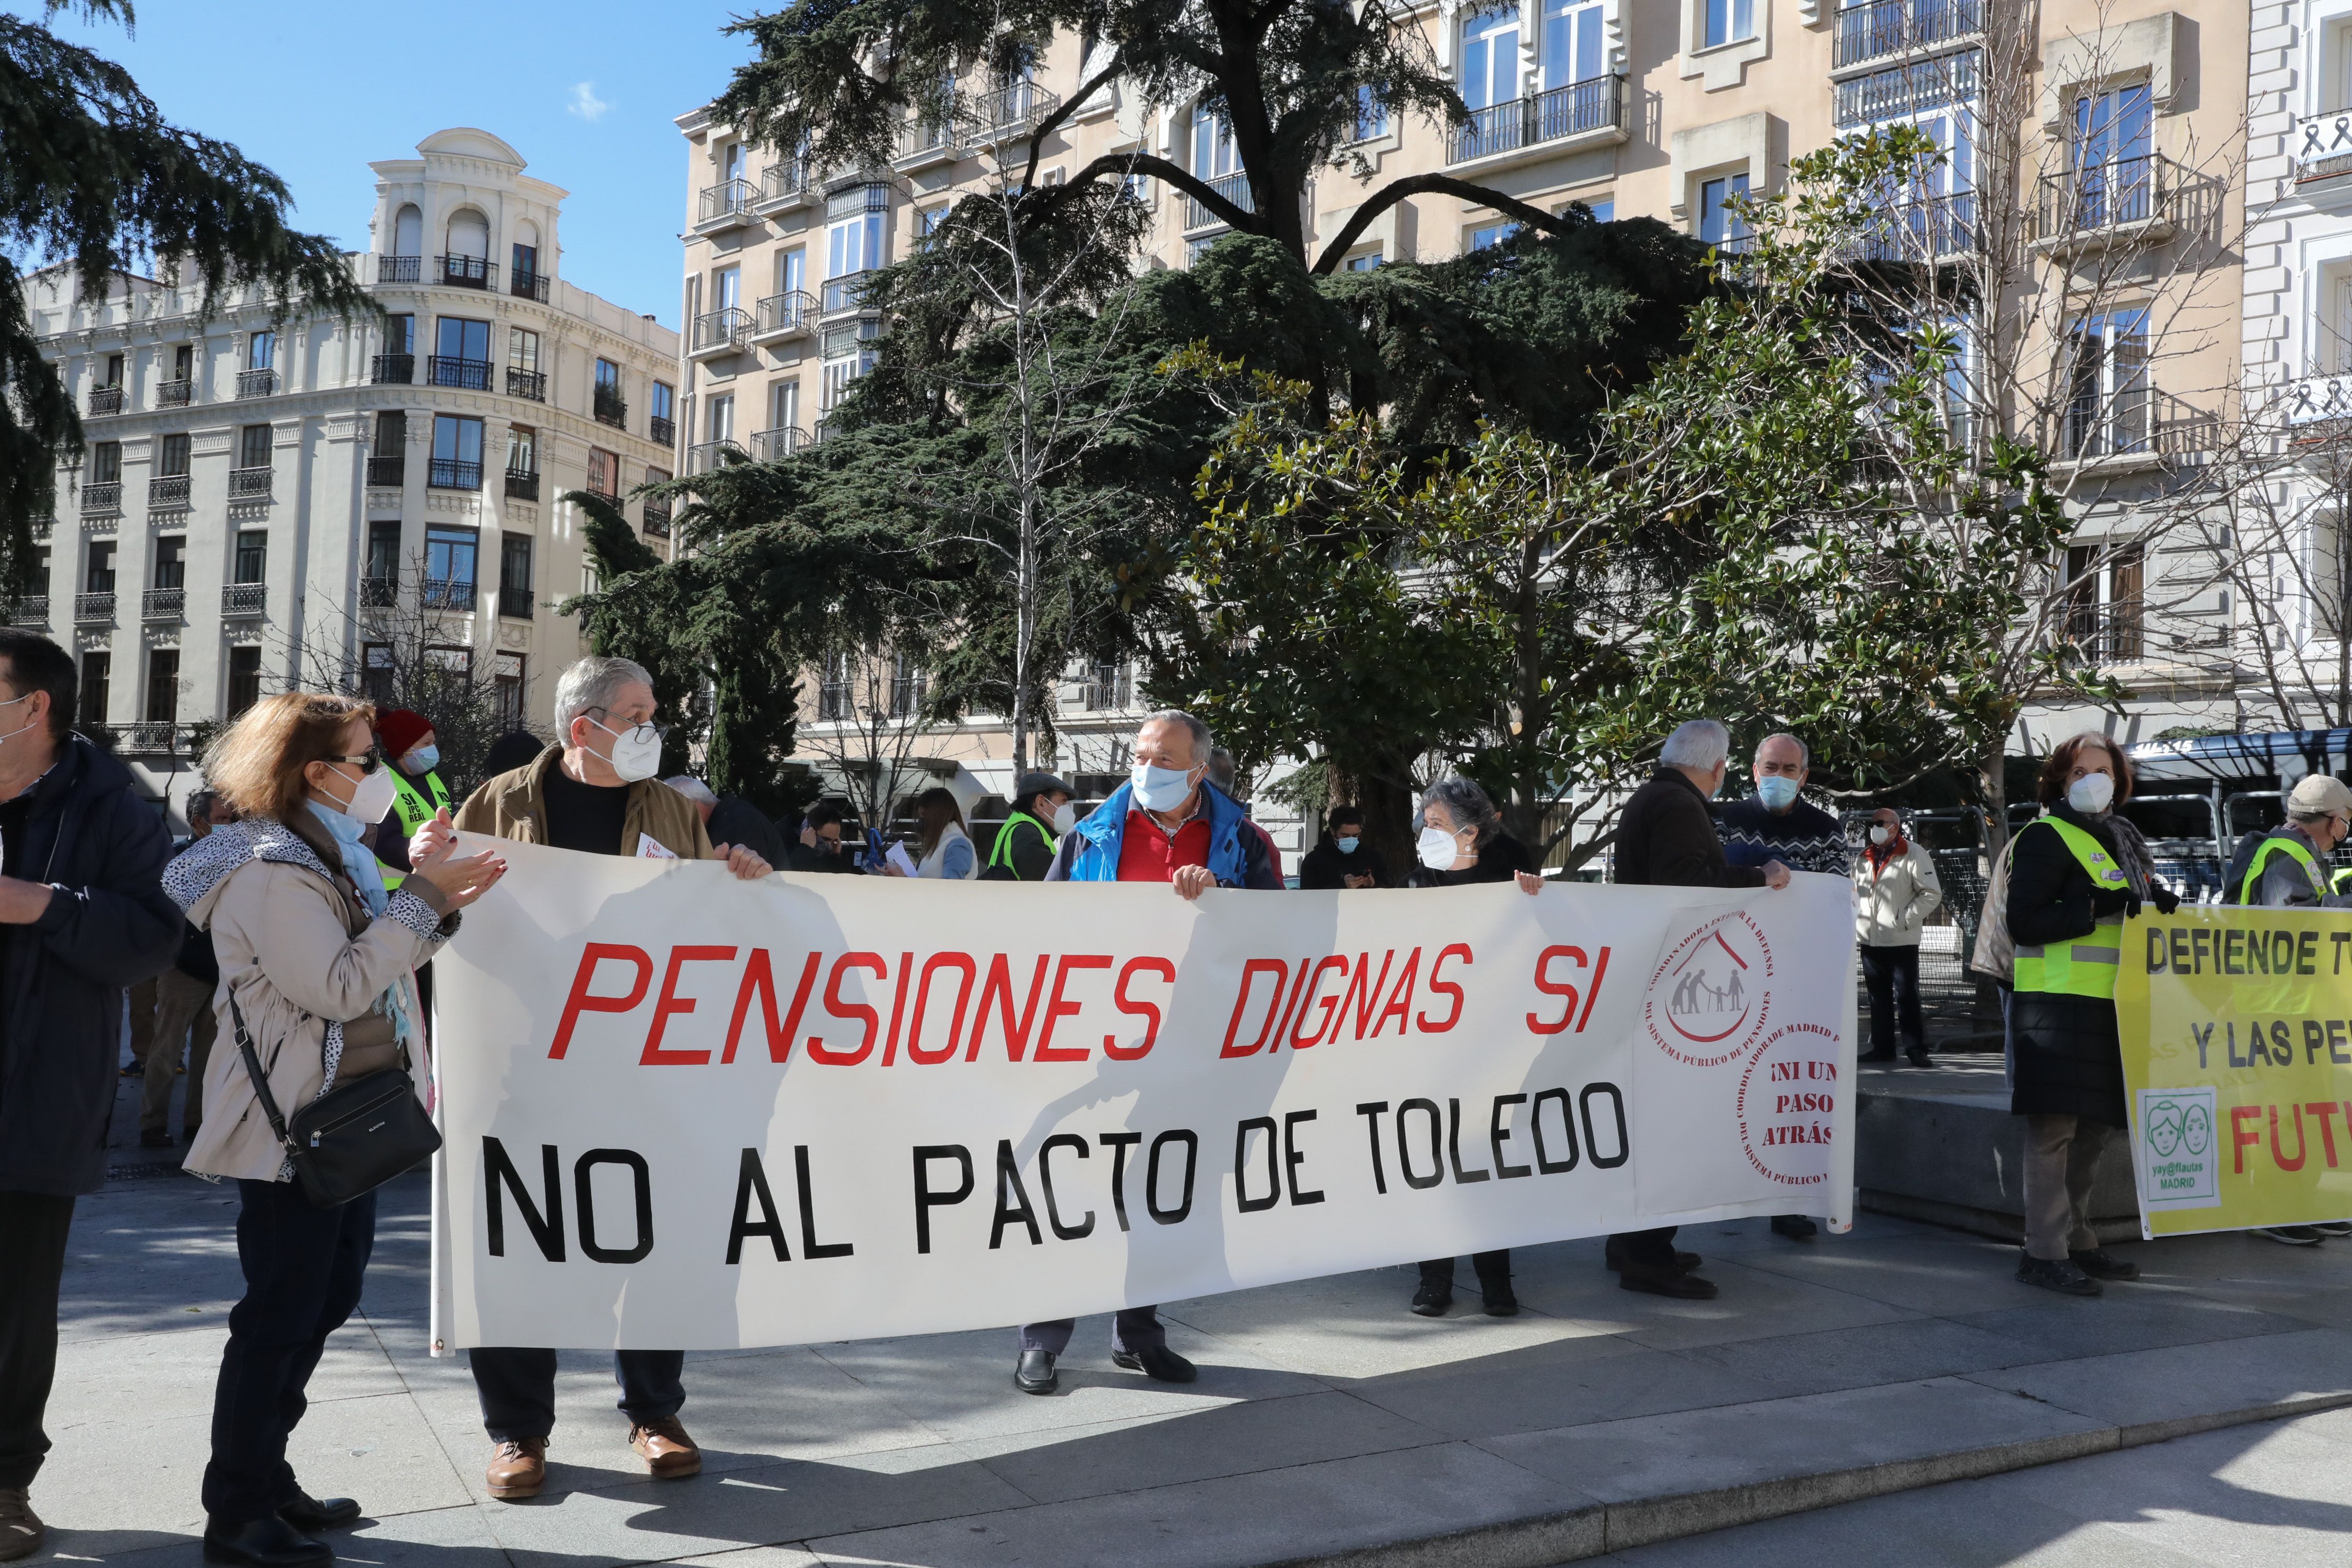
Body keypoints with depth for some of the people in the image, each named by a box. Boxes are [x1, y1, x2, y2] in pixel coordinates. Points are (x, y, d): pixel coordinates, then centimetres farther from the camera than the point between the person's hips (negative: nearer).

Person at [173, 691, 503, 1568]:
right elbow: (340, 987, -23)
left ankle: (266, 1478, 28)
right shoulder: (270, 872, -17)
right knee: (281, 1313, -3)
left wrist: (433, 902, 2)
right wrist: (421, 895, -19)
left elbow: (374, 965, 16)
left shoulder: (333, 855, 13)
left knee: (325, 1298, 16)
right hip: (293, 1128, -10)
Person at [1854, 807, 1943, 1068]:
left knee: (1906, 997, -2)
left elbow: (1932, 894, -10)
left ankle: (1915, 1049, 3)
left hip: (1901, 940, -6)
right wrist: (1857, 922, 10)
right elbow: (1855, 893, 24)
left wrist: (1905, 919, -15)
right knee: (1878, 997, 11)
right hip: (1869, 939, 6)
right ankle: (1882, 1047, 17)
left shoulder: (1914, 855, -6)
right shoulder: (1865, 858, 15)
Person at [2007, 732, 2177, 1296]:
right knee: (2054, 1127, -9)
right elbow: (2023, 922, -14)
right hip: (2058, 1005, -8)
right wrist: (2099, 905, -22)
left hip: (2111, 1006, 8)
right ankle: (2044, 1252, -6)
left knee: (2095, 1127, 12)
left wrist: (2162, 904, 6)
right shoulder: (2045, 837, -6)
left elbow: (2144, 901, 28)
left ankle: (2076, 1240, 22)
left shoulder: (2125, 841, 20)